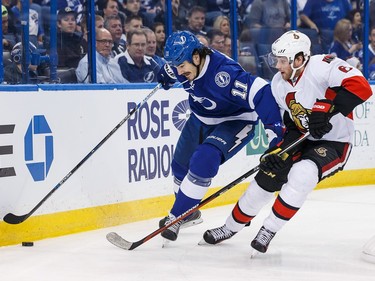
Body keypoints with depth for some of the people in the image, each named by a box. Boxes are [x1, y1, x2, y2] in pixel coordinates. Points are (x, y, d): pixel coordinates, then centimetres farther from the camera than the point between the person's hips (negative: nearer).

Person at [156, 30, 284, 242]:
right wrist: (166, 75, 27)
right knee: (181, 164, 15)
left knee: (203, 161, -27)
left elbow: (261, 92, -43)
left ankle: (176, 217, -15)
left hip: (235, 121, -8)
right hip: (201, 118, 8)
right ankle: (189, 214, 41)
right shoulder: (184, 61, -17)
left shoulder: (223, 73, -39)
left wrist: (275, 131, -47)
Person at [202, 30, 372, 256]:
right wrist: (283, 148, -13)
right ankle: (231, 227, 23)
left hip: (335, 143, -7)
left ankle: (269, 230, -13)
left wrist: (326, 108, -40)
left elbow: (361, 86, -35)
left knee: (301, 176, -29)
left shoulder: (322, 66, -24)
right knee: (268, 176, 2)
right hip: (304, 140, 7)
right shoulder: (279, 84, -1)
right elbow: (291, 123, 5)